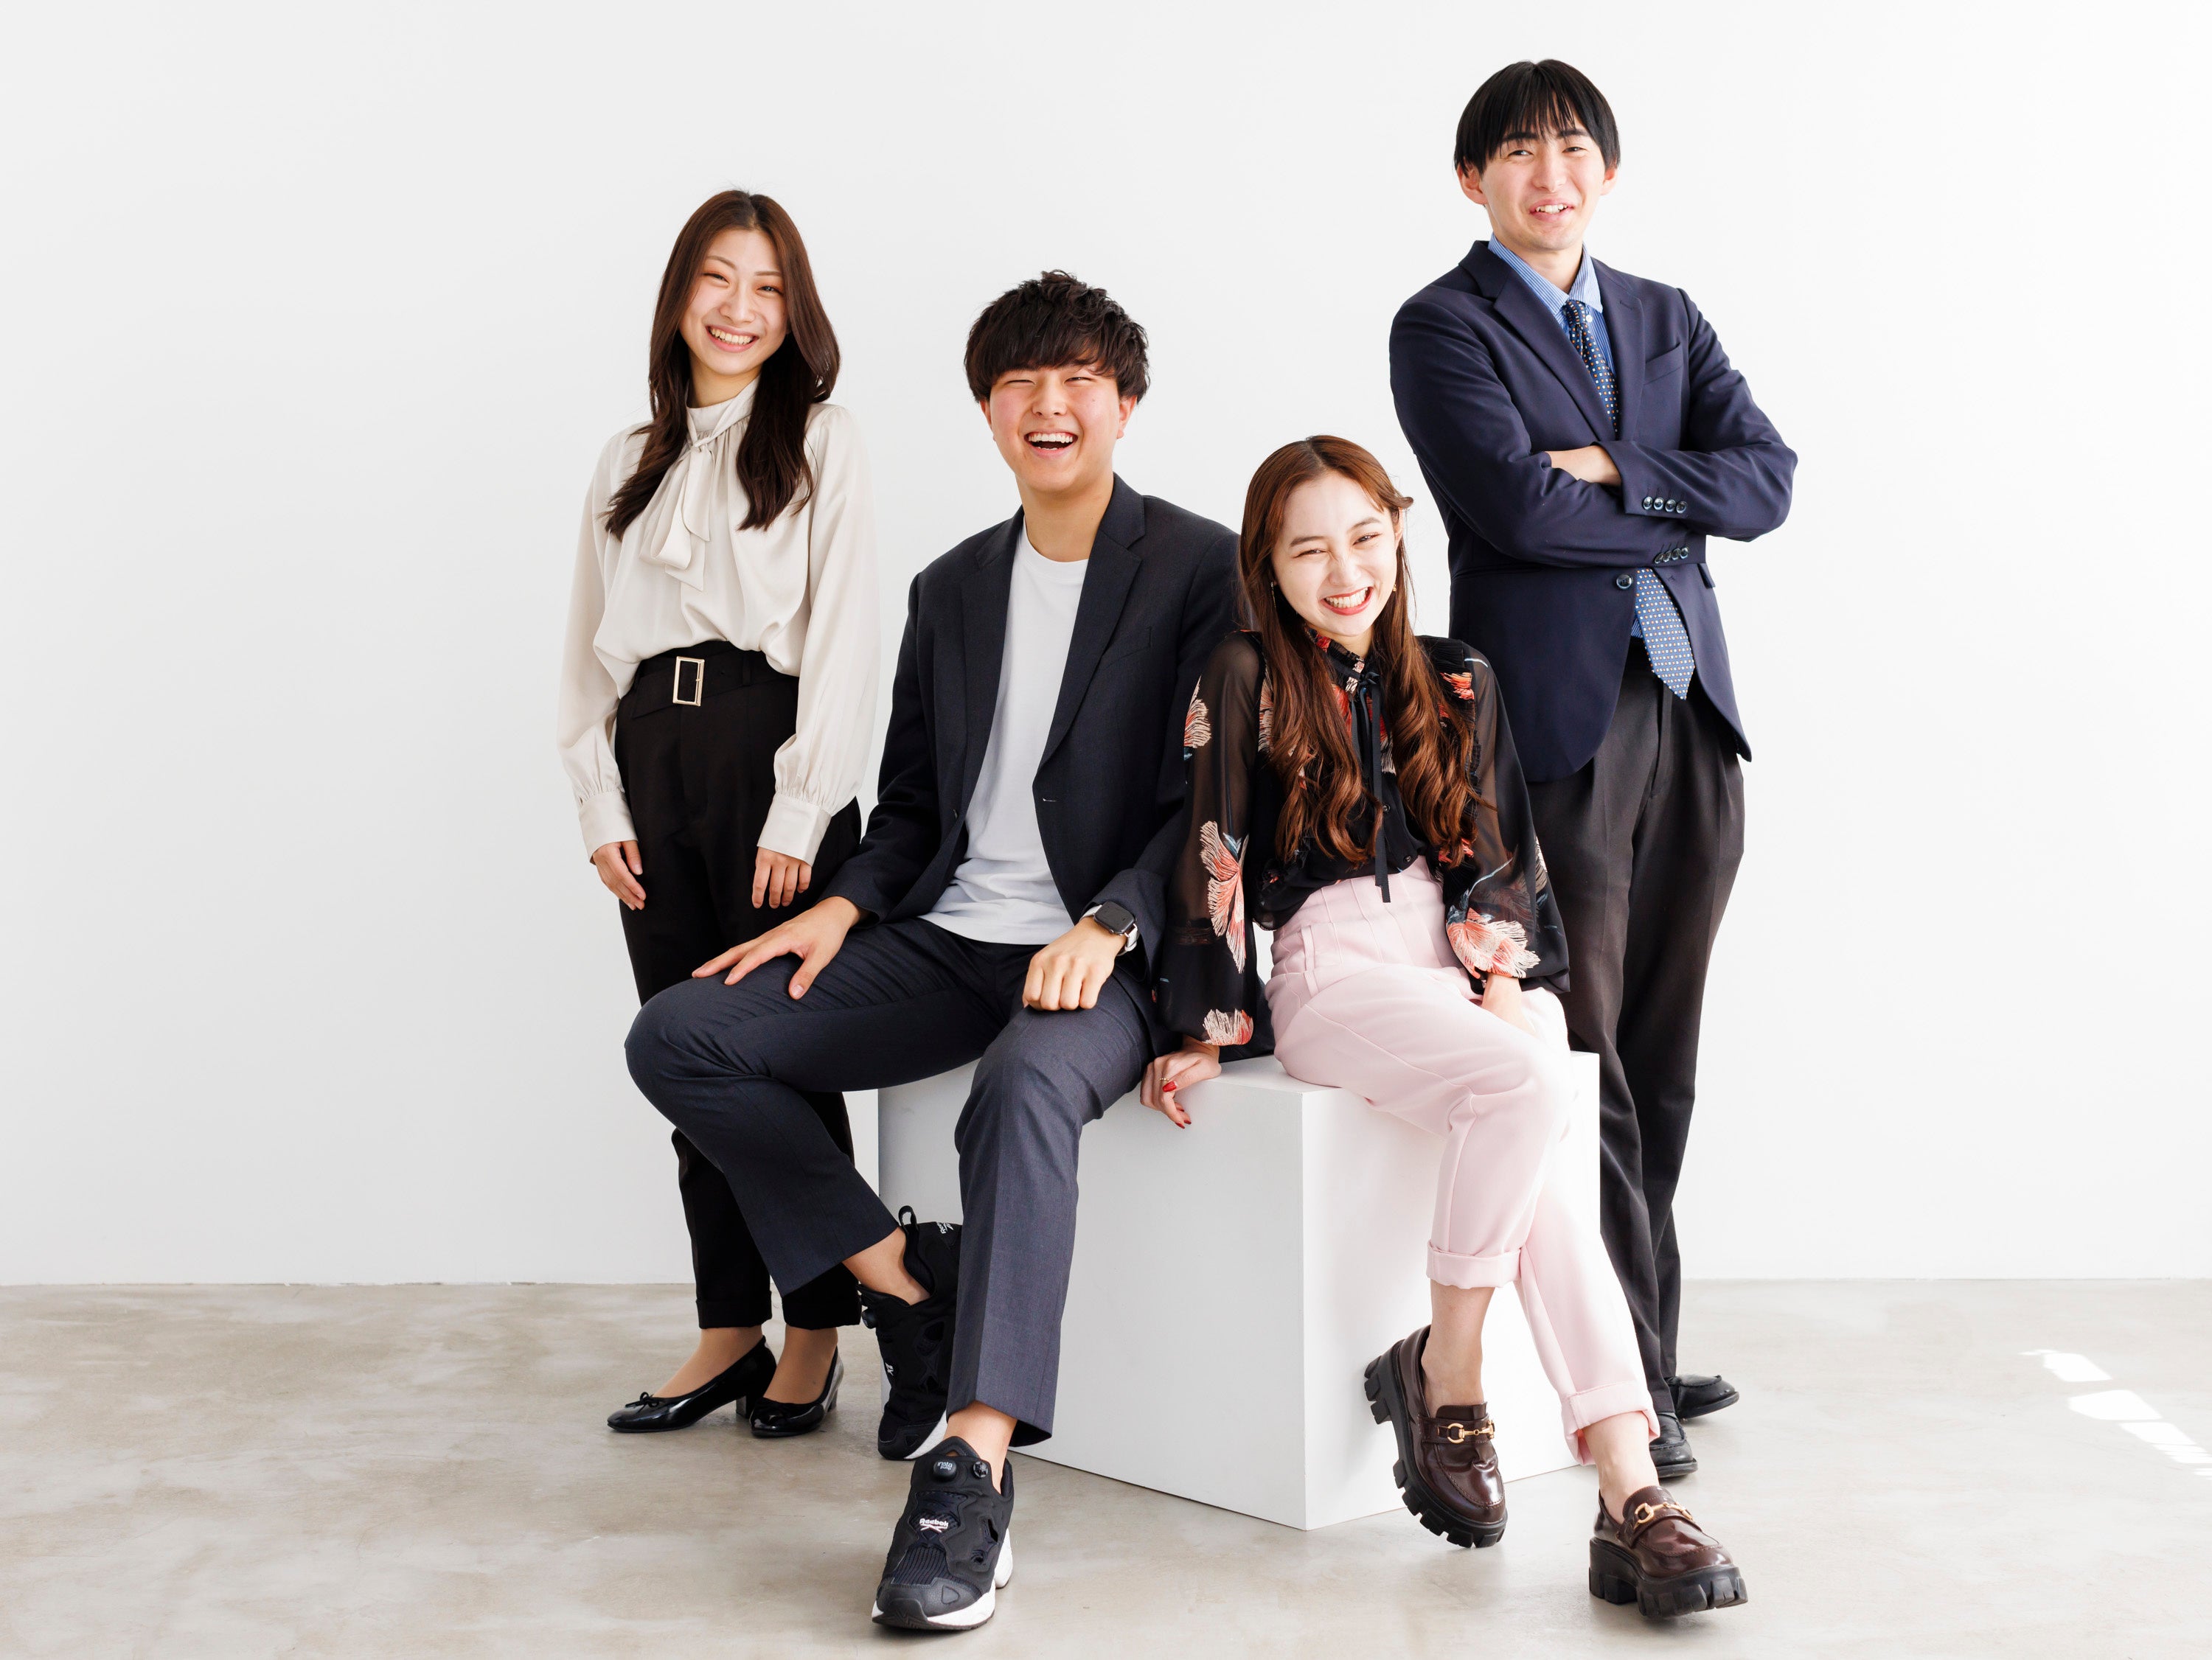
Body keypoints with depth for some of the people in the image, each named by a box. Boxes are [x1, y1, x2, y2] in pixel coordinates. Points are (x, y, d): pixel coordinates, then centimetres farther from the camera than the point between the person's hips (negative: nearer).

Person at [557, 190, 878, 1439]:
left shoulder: (822, 444, 3)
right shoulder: (630, 461, 18)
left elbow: (842, 634, -5)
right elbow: (591, 645, 16)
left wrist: (798, 813, -13)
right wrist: (602, 807, 5)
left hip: (770, 748, -5)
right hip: (654, 757, 5)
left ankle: (816, 1334, 9)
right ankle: (729, 1330, 15)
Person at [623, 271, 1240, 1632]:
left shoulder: (1202, 568, 0)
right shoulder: (954, 587, 18)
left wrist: (1106, 928, -23)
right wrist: (846, 906, 1)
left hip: (1107, 956, -6)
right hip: (947, 944, 6)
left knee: (1026, 1088, -40)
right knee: (679, 1037, -9)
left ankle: (973, 1478, -39)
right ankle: (906, 1276, 1)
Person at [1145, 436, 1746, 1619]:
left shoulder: (1459, 683, 17)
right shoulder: (1244, 683, 5)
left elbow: (1500, 857, 15)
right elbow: (1211, 866, 3)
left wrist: (1506, 980, -2)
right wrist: (1205, 1032, 0)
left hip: (1471, 967, 3)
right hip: (1331, 972, -3)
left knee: (1525, 1156, -29)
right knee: (1525, 1085, -33)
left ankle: (1628, 1495, -35)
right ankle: (1445, 1372, -18)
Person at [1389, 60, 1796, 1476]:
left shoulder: (1665, 319, 19)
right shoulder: (1443, 326, 2)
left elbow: (1769, 478, 6)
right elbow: (1516, 507, -13)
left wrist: (1620, 473, -8)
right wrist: (1685, 509, -2)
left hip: (1691, 710, 6)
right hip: (1557, 715, -6)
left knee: (1662, 1053, 10)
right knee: (1582, 1055, -5)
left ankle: (1644, 1354, 20)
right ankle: (1624, 1374, 3)